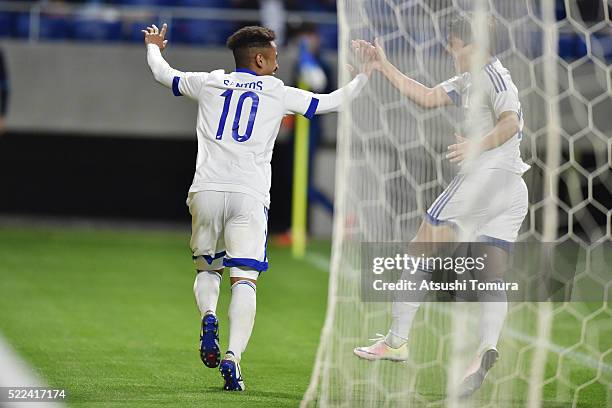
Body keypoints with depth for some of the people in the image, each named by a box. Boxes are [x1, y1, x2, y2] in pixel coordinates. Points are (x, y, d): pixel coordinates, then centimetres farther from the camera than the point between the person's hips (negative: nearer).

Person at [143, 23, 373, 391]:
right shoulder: (278, 93, 11)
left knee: (207, 269, 21)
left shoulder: (209, 83, 15)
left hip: (206, 191, 2)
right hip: (249, 195, -2)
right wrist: (365, 74, 32)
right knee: (245, 280, -7)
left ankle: (208, 315, -10)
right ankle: (233, 356, -25)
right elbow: (331, 102, 17)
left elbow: (164, 74, 32)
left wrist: (154, 47, 54)